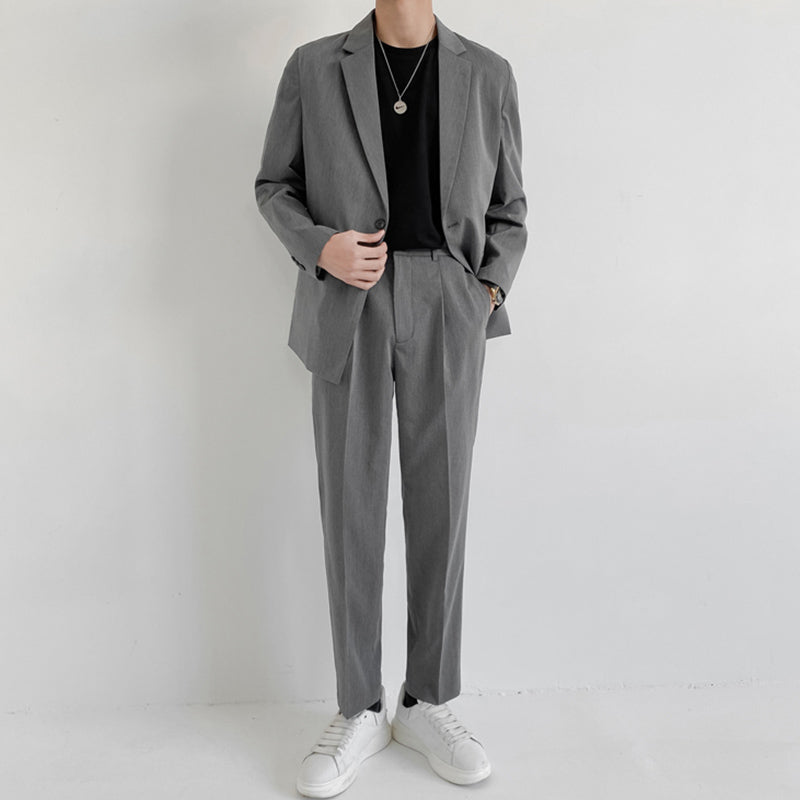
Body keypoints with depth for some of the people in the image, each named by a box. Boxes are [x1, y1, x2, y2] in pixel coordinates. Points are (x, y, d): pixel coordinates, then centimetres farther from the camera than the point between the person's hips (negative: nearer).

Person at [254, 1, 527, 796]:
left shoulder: (488, 74, 10)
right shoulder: (313, 67, 9)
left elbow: (507, 208, 13)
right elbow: (274, 186, 12)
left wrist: (491, 292, -4)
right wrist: (320, 248, -9)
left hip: (447, 309, 1)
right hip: (348, 308, 0)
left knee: (440, 503, 2)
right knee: (350, 507, 0)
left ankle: (427, 704, 19)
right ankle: (358, 712, 15)